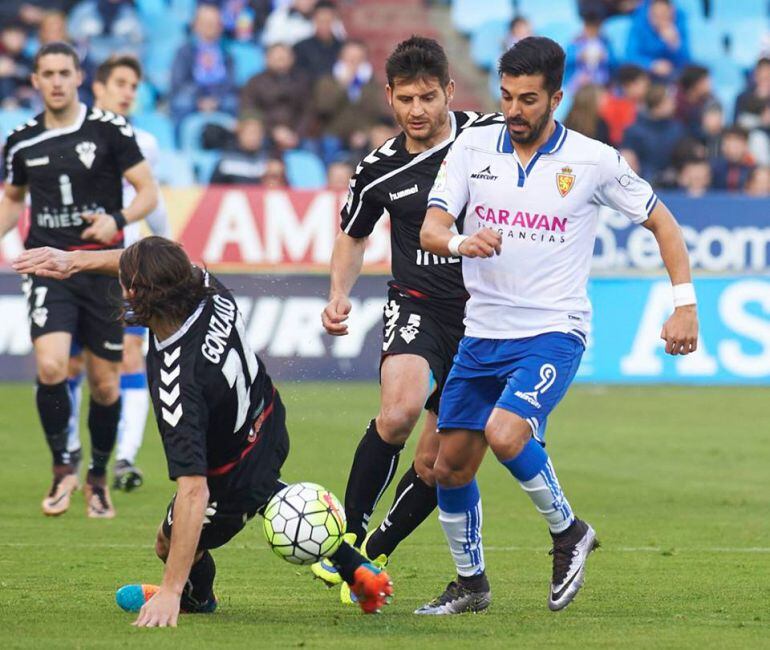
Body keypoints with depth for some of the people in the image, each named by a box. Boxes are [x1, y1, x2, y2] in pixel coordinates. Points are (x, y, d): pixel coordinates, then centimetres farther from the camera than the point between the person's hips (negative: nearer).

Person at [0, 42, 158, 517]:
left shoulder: (110, 129, -4)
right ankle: (63, 467, -2)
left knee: (105, 384, 5)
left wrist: (118, 220, -21)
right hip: (49, 270, 1)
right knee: (51, 367, -21)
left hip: (102, 269, -1)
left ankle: (99, 478, 26)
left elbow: (149, 193, -3)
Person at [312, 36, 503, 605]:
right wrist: (339, 297, 3)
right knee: (399, 410, -30)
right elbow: (353, 236, 18)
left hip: (484, 313, 0)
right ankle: (350, 533, -17)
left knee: (437, 460, 2)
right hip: (418, 306, 0)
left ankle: (374, 555, 23)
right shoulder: (379, 171, 0)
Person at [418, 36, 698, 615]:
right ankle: (470, 583, 27)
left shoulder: (593, 160, -6)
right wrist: (461, 242, -29)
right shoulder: (473, 149, 1)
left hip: (554, 333, -4)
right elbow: (430, 229, -6)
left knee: (505, 434, -27)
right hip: (483, 332, 4)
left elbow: (660, 221, 6)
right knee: (451, 465, 5)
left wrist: (685, 304, -1)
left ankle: (568, 531, -2)